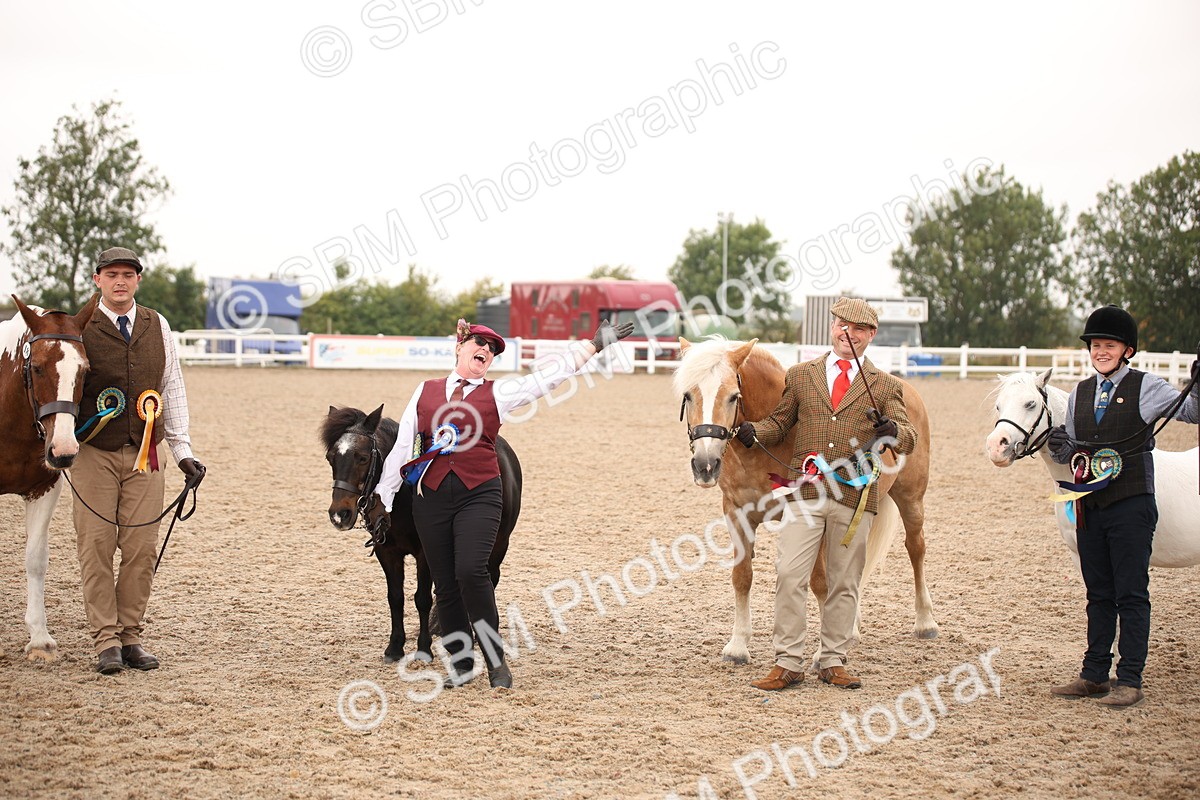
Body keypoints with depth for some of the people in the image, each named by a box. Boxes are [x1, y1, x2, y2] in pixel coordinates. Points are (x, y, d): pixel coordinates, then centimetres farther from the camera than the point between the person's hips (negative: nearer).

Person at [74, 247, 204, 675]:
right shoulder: (81, 329, -1)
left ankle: (130, 636, 12)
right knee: (96, 545, -3)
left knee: (141, 547, 2)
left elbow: (173, 390, 12)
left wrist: (183, 450, 8)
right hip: (94, 451, -3)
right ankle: (105, 640, 3)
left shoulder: (157, 326, 10)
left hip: (144, 454, 3)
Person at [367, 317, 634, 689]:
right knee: (444, 584, 4)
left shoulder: (498, 393, 9)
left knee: (471, 571, -19)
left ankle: (495, 659, -5)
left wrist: (594, 344, 1)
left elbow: (551, 376, 5)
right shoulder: (425, 391, 13)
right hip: (431, 495, 2)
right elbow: (402, 448, 13)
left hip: (479, 494, -2)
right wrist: (383, 497, 10)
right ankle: (461, 663, 18)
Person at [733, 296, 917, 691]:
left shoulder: (885, 386, 10)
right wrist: (753, 431, -5)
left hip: (854, 496, 0)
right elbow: (780, 422, 17)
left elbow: (909, 440, 1)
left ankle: (833, 663, 17)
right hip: (805, 492, 0)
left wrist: (892, 430, -22)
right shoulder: (800, 375, 14)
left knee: (844, 584, 7)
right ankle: (787, 663, -1)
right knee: (789, 575, -8)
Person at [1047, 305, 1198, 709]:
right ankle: (1095, 675, 19)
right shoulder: (1080, 393, 12)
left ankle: (1130, 680, 3)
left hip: (1131, 505, -5)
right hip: (1089, 505, 5)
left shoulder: (1147, 387, -3)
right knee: (1098, 595, 12)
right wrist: (1060, 448, -6)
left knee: (1131, 595, -1)